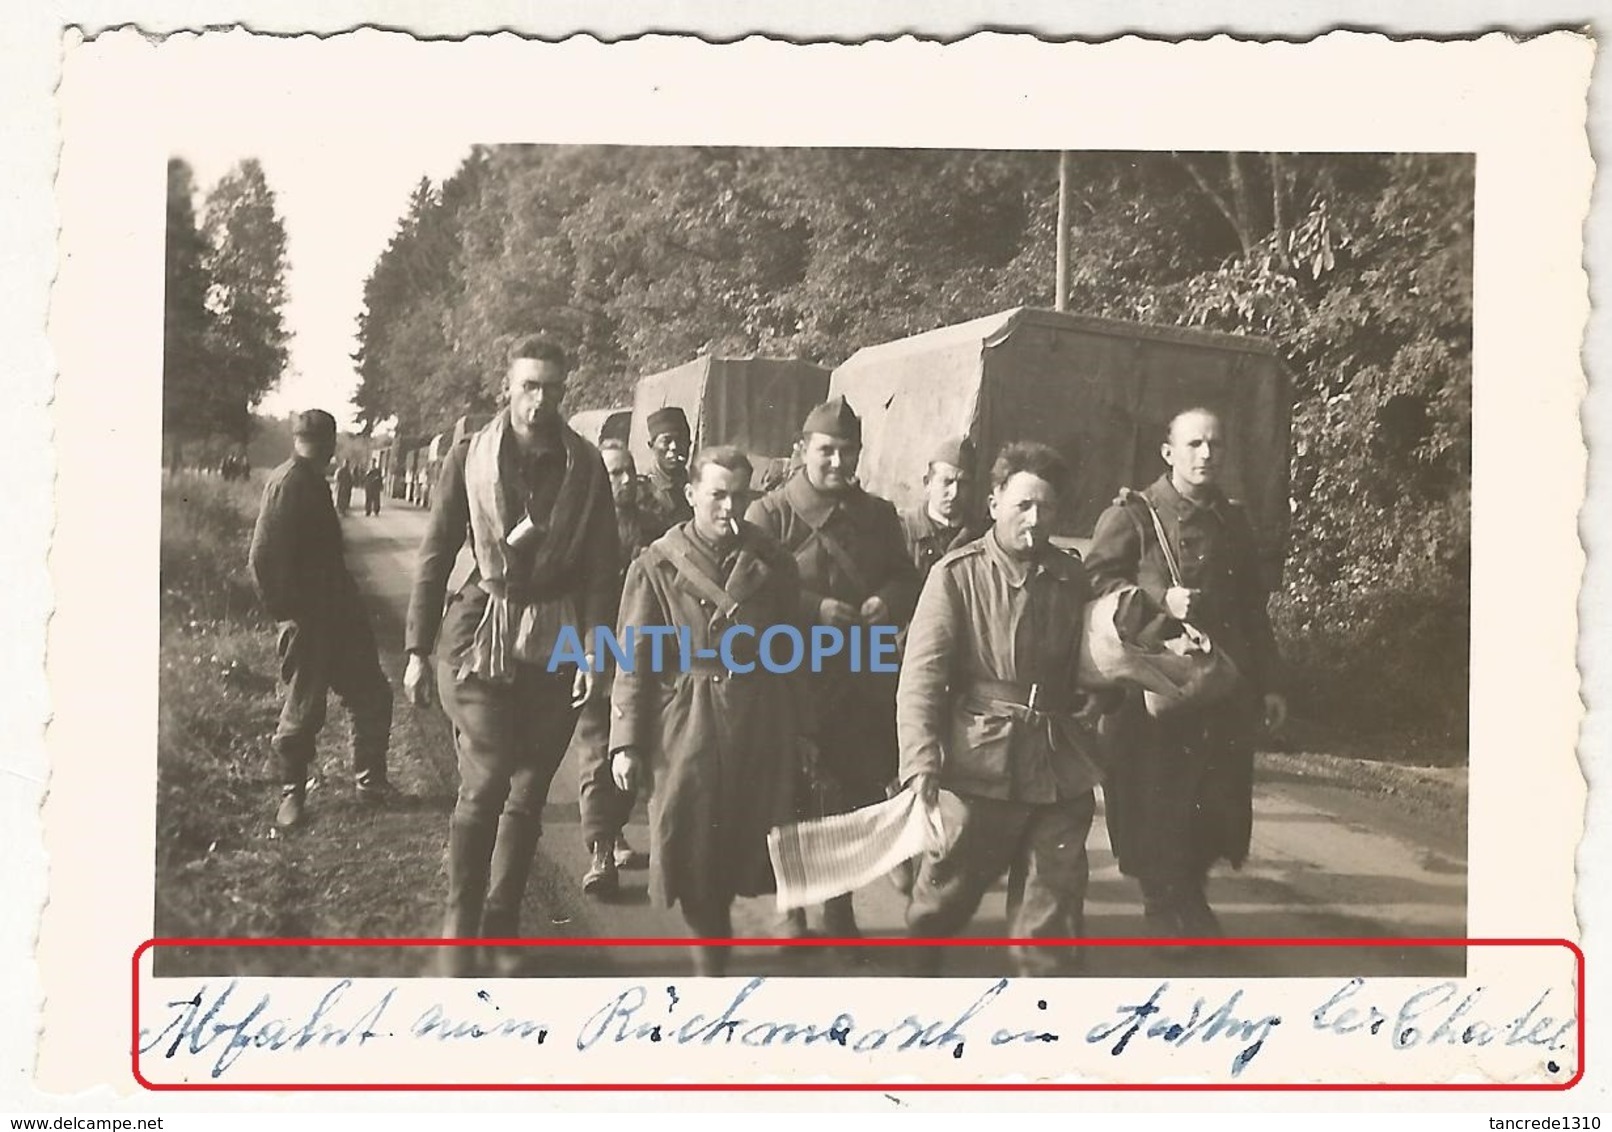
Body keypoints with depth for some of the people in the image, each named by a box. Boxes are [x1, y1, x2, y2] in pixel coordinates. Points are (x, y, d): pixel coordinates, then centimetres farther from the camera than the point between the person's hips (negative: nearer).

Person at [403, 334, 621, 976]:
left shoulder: (585, 466, 3)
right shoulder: (470, 457, 1)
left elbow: (602, 565, 3)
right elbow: (435, 555, 3)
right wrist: (418, 649, 0)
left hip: (554, 642, 2)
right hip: (479, 634, -2)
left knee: (528, 792, 7)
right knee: (485, 783, -10)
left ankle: (501, 926, 22)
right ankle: (459, 929, 4)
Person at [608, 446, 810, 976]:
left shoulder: (772, 563, 5)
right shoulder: (656, 566, -2)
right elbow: (635, 659, -3)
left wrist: (801, 730, 8)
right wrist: (626, 742, -7)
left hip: (761, 723, 2)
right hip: (687, 727, -2)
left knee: (744, 842, 5)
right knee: (690, 849, 1)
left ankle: (714, 930, 28)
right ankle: (710, 957, 19)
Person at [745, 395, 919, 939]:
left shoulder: (878, 515, 12)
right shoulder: (770, 513, -3)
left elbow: (907, 582, 16)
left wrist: (889, 600, -7)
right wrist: (816, 609, -19)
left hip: (866, 682, 5)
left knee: (856, 794, 9)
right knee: (794, 798, 0)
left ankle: (840, 909, 27)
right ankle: (792, 910, 18)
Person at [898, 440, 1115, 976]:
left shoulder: (1072, 578, 7)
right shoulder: (957, 574, -6)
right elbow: (920, 675, -12)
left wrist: (1096, 701, 3)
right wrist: (921, 761, -22)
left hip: (1061, 766, 4)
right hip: (981, 765, -3)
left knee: (1056, 902, 8)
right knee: (943, 896, 8)